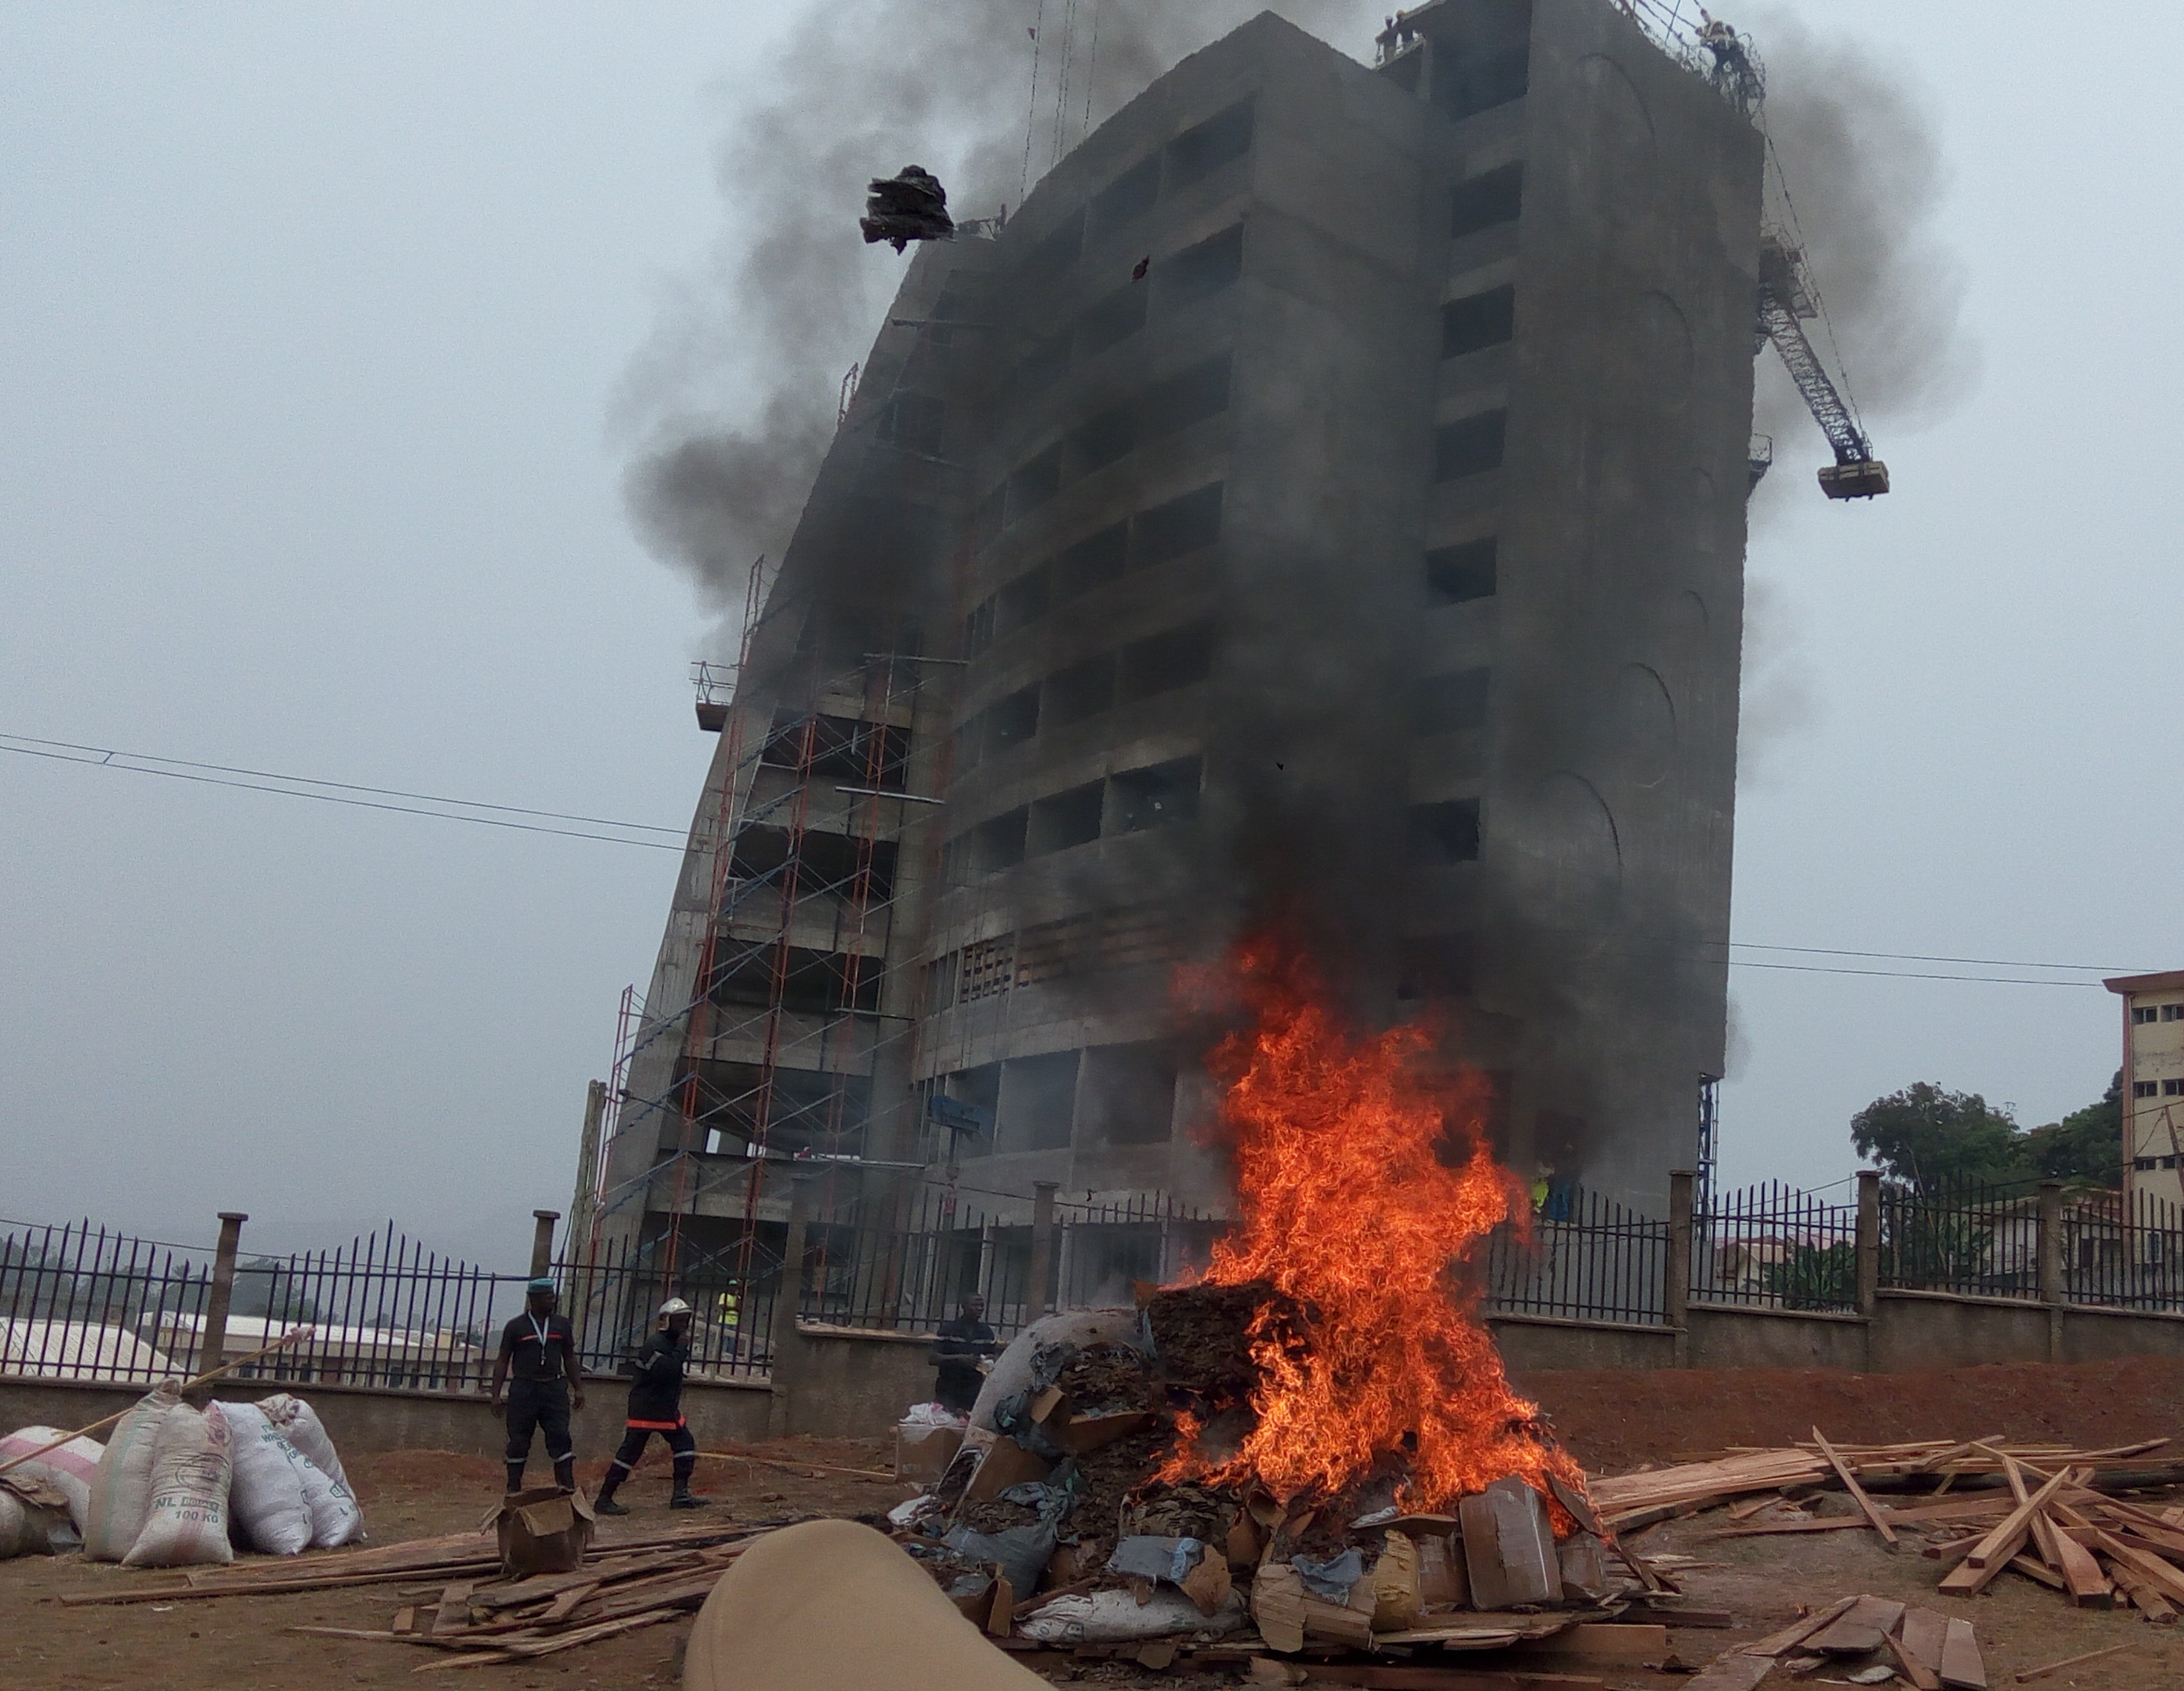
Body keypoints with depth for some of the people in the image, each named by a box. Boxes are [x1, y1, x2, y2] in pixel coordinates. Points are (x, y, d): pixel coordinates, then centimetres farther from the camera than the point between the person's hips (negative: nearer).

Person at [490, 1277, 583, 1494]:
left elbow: (570, 1358, 17)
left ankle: (568, 1487, -8)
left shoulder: (562, 1325, 11)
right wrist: (496, 1394, -2)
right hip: (524, 1390, -2)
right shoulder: (516, 1327, 3)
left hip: (555, 1389, 2)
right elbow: (503, 1361, 4)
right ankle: (514, 1490, 12)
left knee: (560, 1437, -6)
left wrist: (578, 1389, 10)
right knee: (518, 1442, 3)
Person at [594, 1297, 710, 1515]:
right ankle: (604, 1499, -1)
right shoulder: (655, 1343, -17)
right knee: (630, 1452, -7)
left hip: (668, 1408, 10)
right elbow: (665, 1372, -29)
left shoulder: (674, 1342, 13)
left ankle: (681, 1495, 12)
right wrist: (681, 1349, -23)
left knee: (685, 1444, 8)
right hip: (645, 1409, -9)